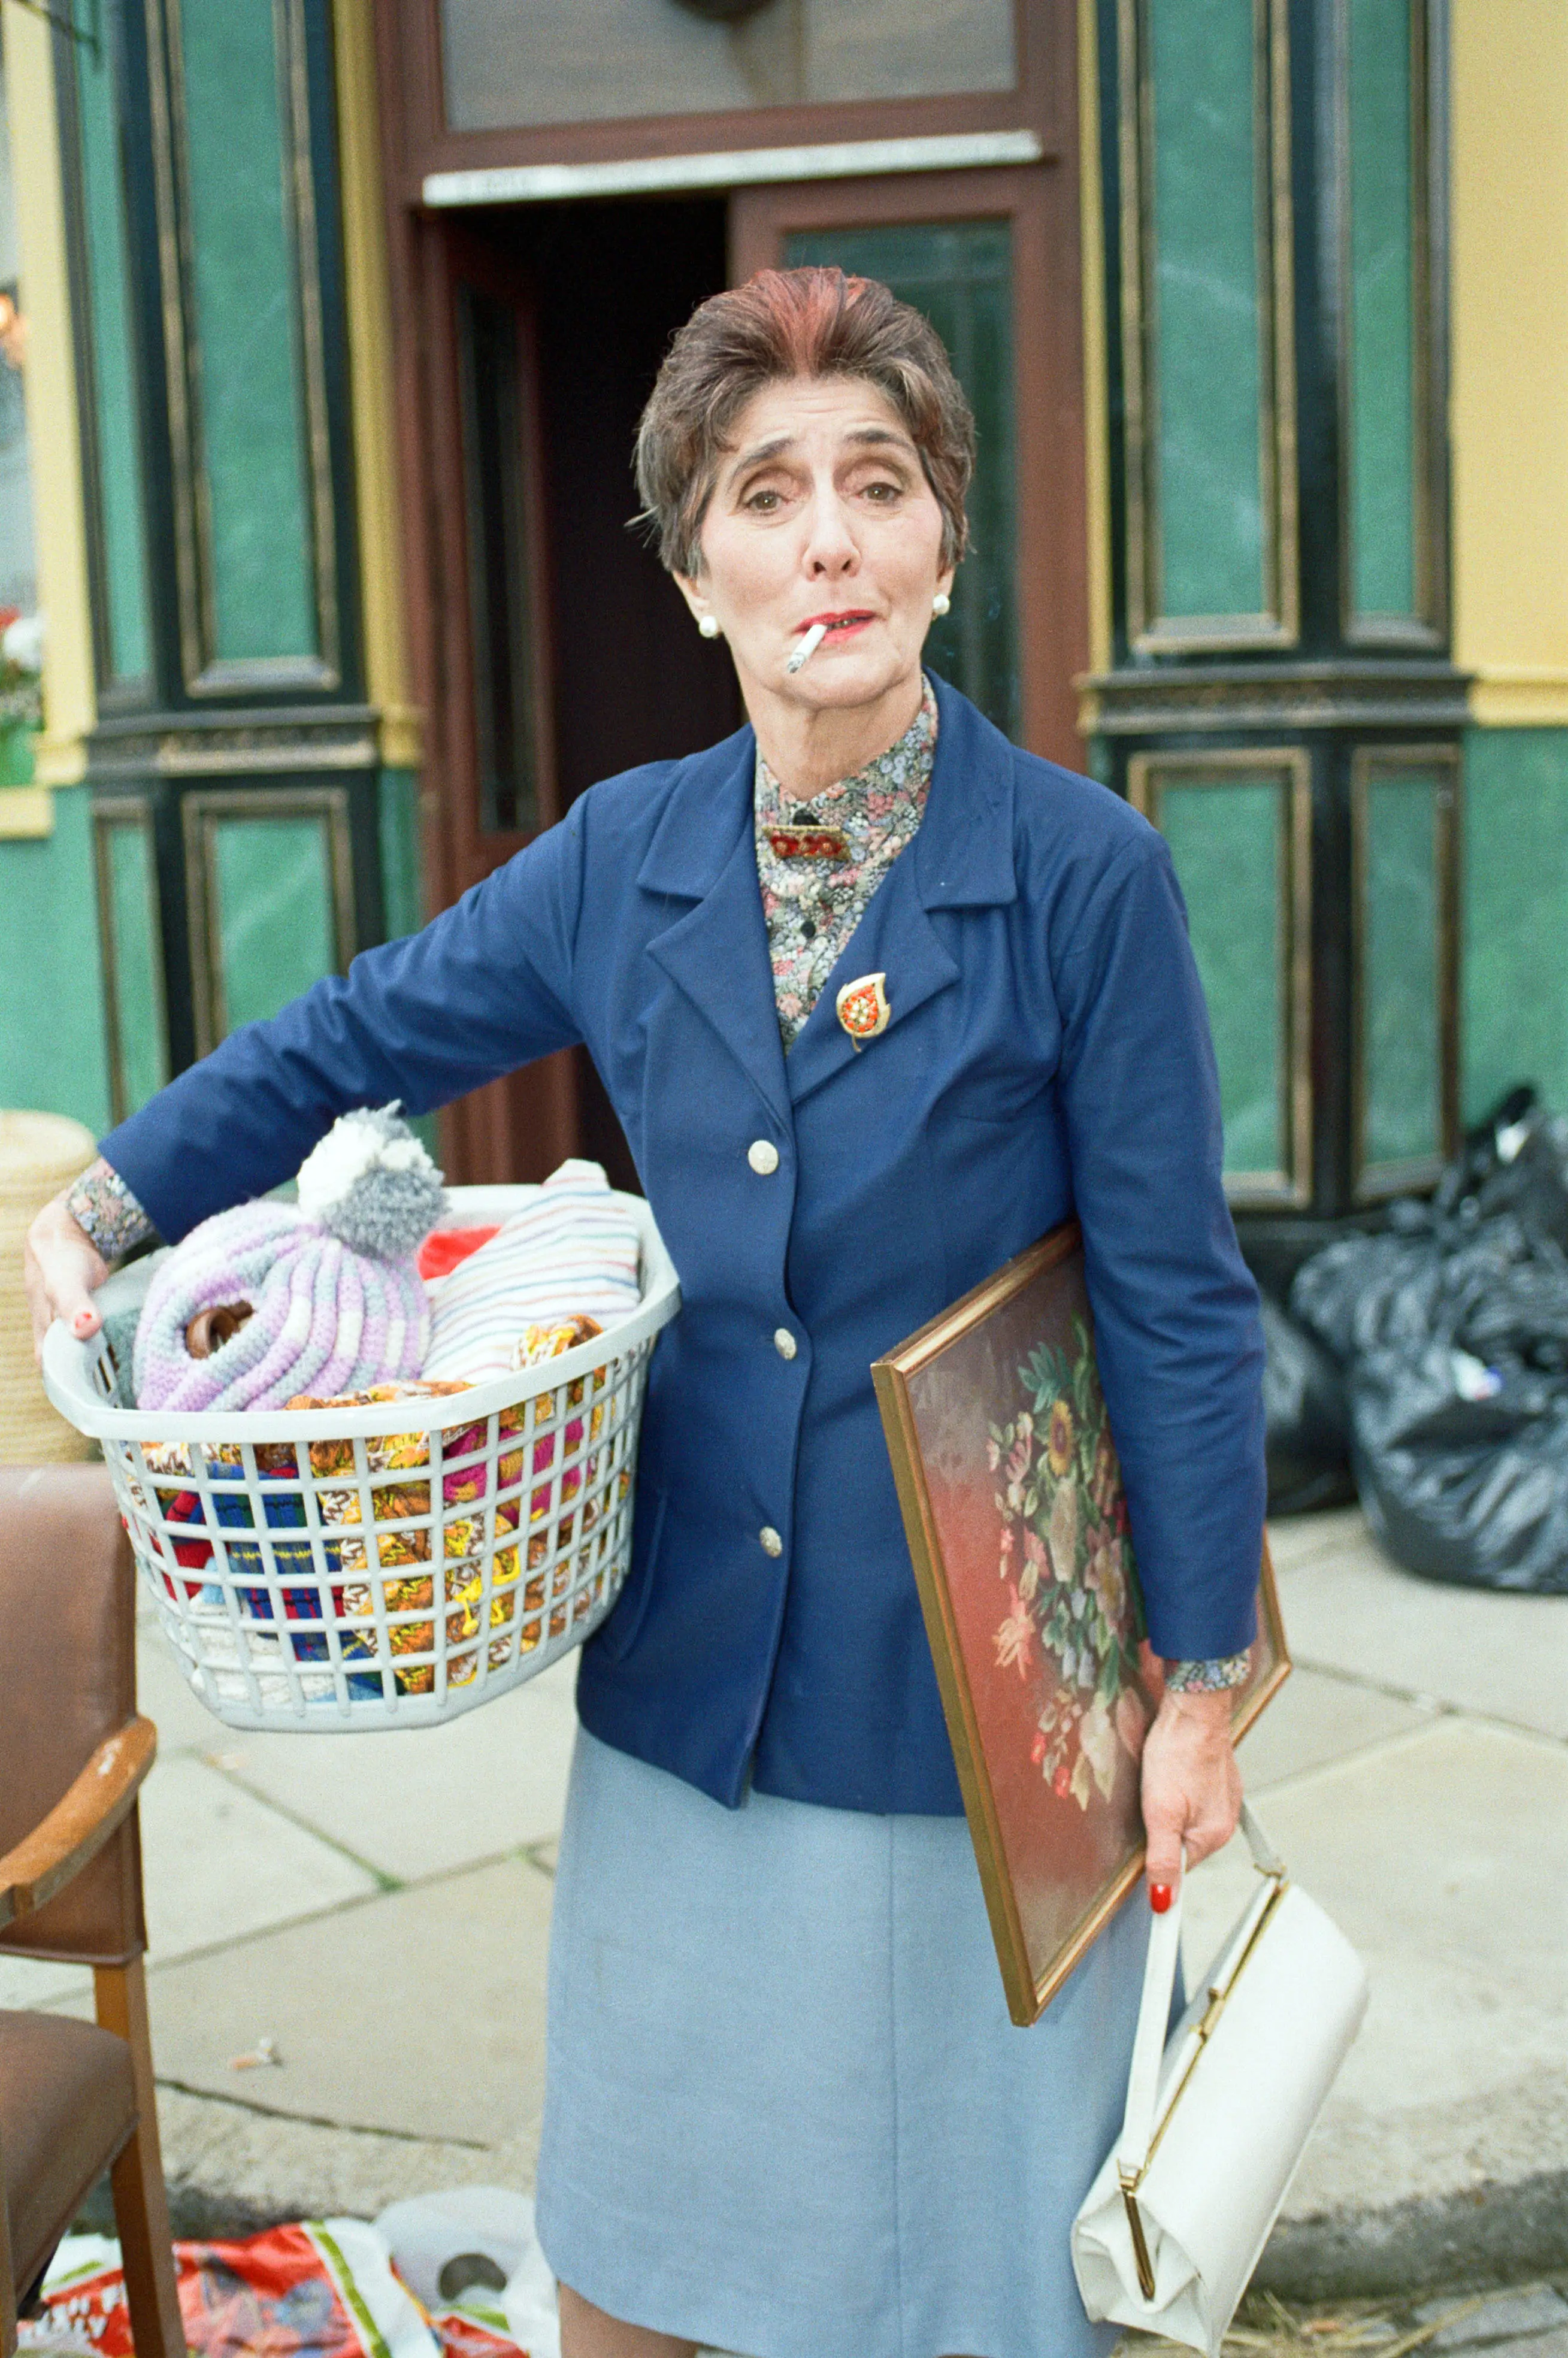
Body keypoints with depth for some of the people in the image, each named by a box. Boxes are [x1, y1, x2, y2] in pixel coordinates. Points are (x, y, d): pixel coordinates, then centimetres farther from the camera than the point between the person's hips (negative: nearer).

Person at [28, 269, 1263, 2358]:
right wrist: (109, 1206, -2)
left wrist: (1202, 1683, -5)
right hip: (689, 1666, 4)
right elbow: (353, 1040, 10)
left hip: (971, 1688, -3)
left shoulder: (1084, 873, -13)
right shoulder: (628, 857, -2)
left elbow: (1176, 1308, -9)